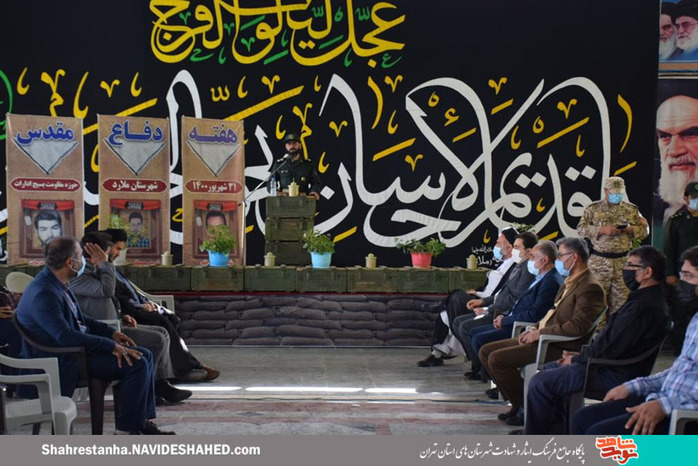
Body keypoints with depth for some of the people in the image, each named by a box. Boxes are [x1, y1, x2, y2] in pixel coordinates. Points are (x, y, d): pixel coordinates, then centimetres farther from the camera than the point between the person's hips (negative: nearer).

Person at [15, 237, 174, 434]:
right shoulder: (43, 294, -24)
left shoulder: (56, 285, 7)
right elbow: (66, 336, -29)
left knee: (144, 356, 6)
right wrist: (111, 346, -25)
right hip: (64, 361, -10)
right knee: (136, 364, -19)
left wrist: (111, 333, 7)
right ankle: (127, 429, -7)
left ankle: (143, 421, 9)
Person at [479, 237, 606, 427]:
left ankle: (526, 408, -5)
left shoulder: (590, 288, -15)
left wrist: (541, 332, -19)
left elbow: (578, 326, -25)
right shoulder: (569, 283, 18)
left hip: (560, 348, -11)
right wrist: (535, 329, 7)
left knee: (497, 359, -21)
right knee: (486, 351, 7)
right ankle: (518, 403, 10)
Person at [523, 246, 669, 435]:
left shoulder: (644, 307, -24)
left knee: (540, 382, -11)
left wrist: (576, 359, -10)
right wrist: (580, 355, 9)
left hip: (615, 375, -12)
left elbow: (611, 348, -25)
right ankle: (557, 432, 22)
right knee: (550, 369, 22)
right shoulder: (649, 299, 13)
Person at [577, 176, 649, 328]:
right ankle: (598, 330, 5)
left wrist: (628, 229, -10)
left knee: (621, 298, 1)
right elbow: (581, 229, -3)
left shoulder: (631, 209, 10)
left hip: (623, 262, 2)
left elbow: (644, 230, 10)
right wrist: (602, 230, -15)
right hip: (599, 261, -1)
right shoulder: (593, 208, 5)